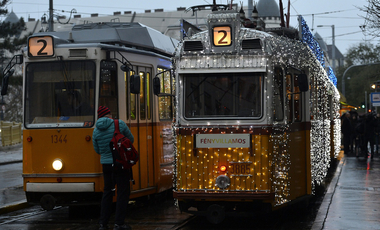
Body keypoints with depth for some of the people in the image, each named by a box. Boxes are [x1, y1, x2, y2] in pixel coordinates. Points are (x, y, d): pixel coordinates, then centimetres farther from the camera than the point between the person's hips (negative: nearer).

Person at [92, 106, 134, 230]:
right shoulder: (119, 124, -8)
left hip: (106, 164, 4)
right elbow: (131, 139, 3)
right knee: (123, 192, 3)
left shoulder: (96, 131, 1)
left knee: (107, 192, 14)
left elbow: (97, 150, 9)